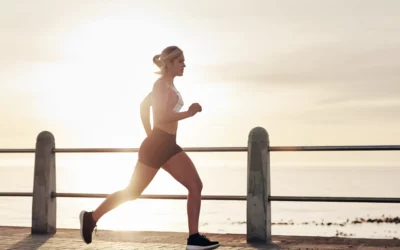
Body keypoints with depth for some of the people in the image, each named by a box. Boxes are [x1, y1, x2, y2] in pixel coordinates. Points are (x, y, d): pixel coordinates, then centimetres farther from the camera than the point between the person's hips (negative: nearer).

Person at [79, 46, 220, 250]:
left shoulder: (168, 85, 15)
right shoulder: (162, 85, -12)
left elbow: (144, 105, 27)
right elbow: (160, 117, -23)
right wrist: (188, 113, -22)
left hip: (169, 146, 9)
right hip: (156, 146, -9)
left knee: (196, 185, -2)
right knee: (133, 192, 2)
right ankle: (91, 217, 19)